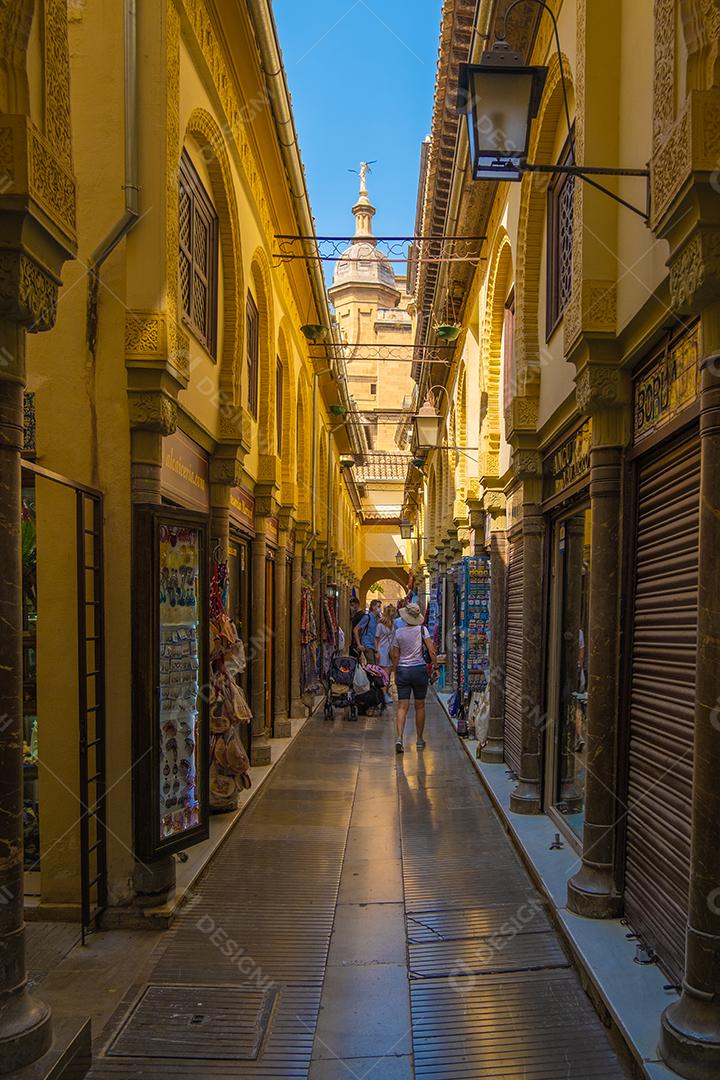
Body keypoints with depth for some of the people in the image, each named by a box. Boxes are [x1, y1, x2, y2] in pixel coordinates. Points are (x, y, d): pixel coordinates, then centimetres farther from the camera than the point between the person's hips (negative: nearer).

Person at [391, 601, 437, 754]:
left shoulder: (398, 632, -1)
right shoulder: (422, 630, -6)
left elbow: (395, 656, 3)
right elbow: (432, 651, -11)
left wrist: (396, 674, 13)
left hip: (402, 670, 1)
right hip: (419, 669, -1)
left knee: (402, 706, 0)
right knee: (420, 706, 12)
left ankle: (399, 738, -18)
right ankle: (420, 740, 21)